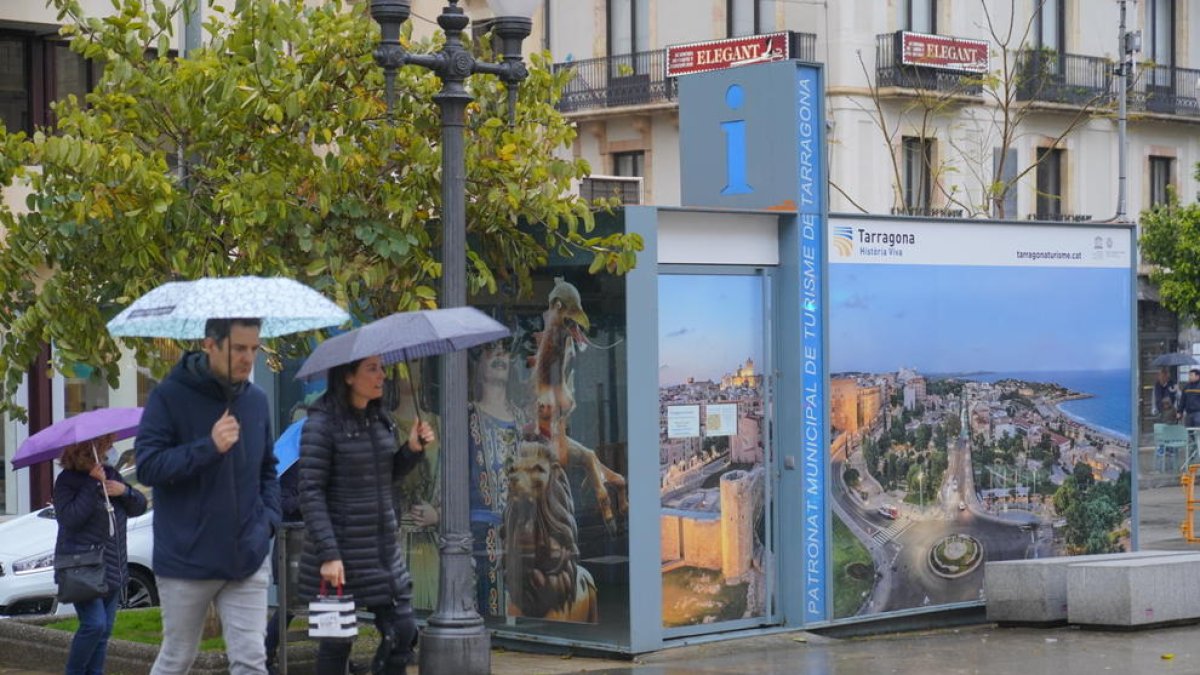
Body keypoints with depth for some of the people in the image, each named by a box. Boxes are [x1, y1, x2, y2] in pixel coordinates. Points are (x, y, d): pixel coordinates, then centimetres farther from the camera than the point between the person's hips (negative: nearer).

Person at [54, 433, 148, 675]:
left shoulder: (110, 474, 13)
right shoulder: (67, 480, -5)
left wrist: (124, 491, -6)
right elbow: (69, 518, -20)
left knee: (104, 630, 7)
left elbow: (140, 507, 14)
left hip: (112, 570, 7)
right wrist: (92, 484, -21)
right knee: (95, 624, -17)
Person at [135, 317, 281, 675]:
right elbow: (147, 466, -14)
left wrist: (269, 517, 3)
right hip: (187, 561, -4)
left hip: (248, 559, 4)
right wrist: (208, 447, -24)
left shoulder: (256, 400, 8)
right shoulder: (170, 397, -9)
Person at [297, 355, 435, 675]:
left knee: (403, 632, 4)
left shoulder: (380, 420, 9)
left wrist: (413, 449, 1)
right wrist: (328, 555, -22)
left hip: (383, 550, 7)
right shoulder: (322, 423, -12)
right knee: (337, 641, 2)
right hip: (341, 554, -7)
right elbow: (311, 493, -16)